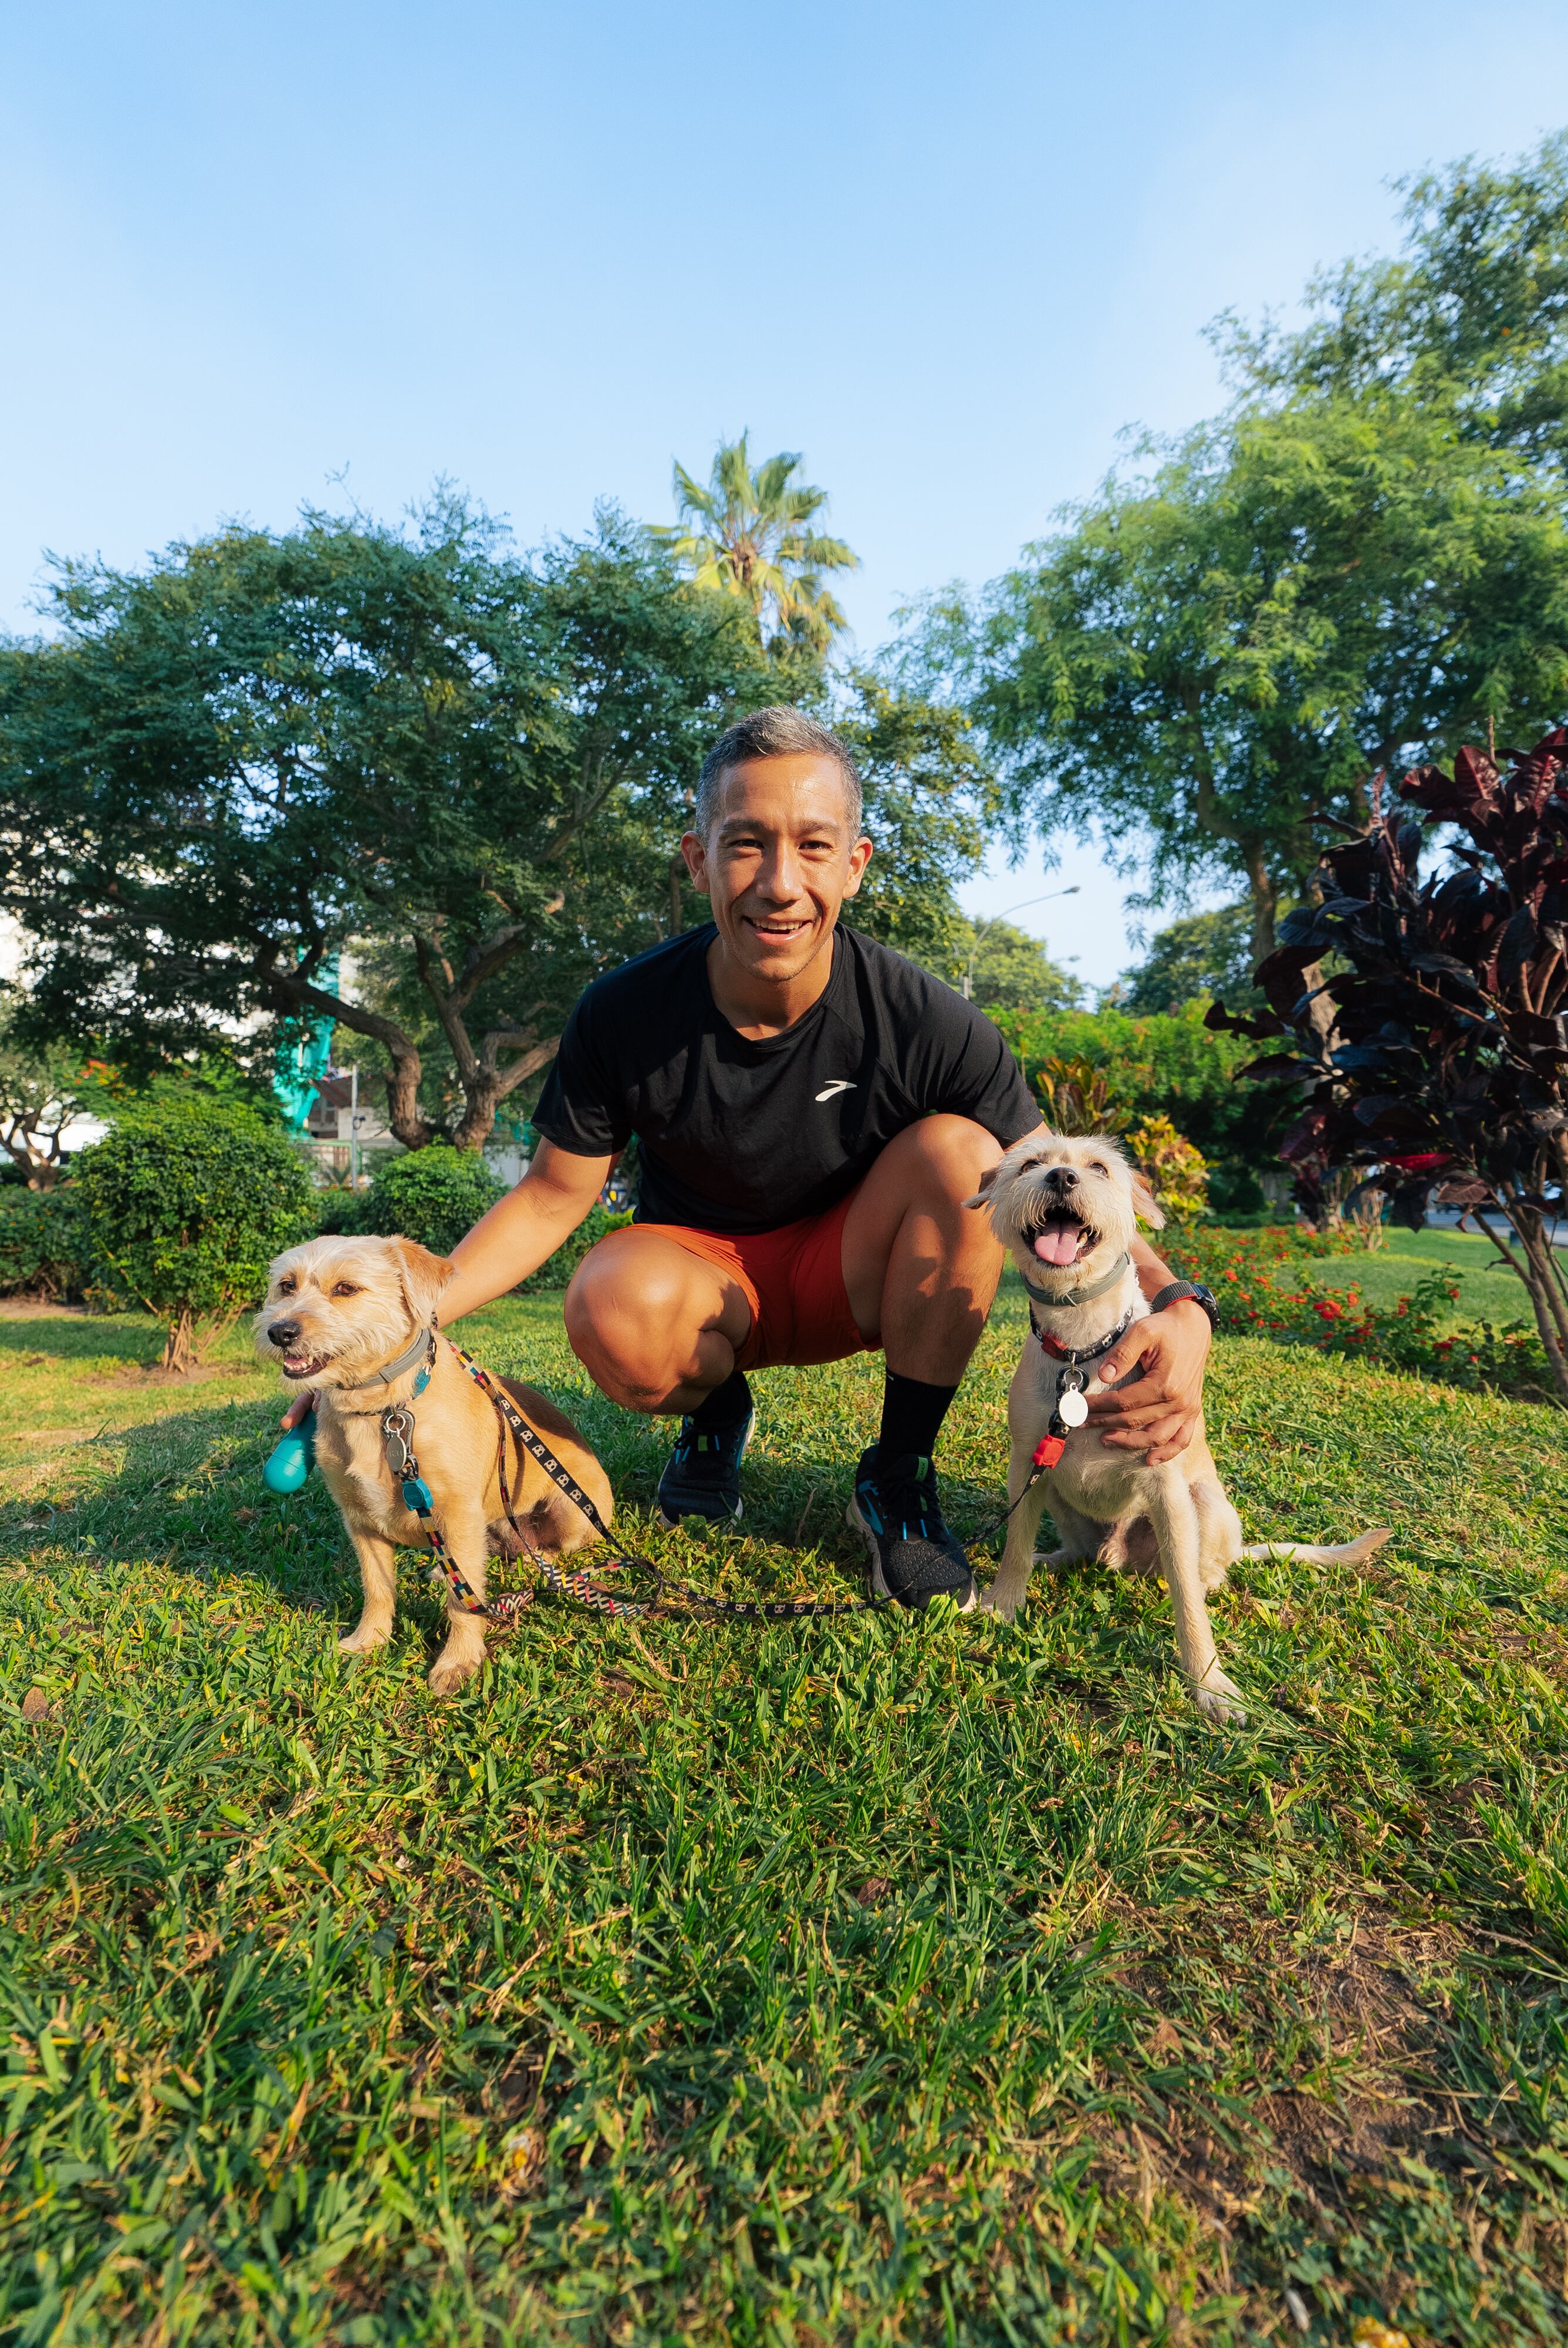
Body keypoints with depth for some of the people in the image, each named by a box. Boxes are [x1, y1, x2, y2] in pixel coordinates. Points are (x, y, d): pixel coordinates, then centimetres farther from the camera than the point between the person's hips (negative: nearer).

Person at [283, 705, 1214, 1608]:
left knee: (959, 1150, -28)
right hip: (705, 1283, 0)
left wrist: (1177, 1309, -38)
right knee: (614, 1304, -35)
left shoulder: (927, 1023, -21)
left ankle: (899, 1475, -8)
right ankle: (716, 1410, 5)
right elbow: (555, 1196, -8)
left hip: (852, 1280, 1)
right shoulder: (624, 1014, -18)